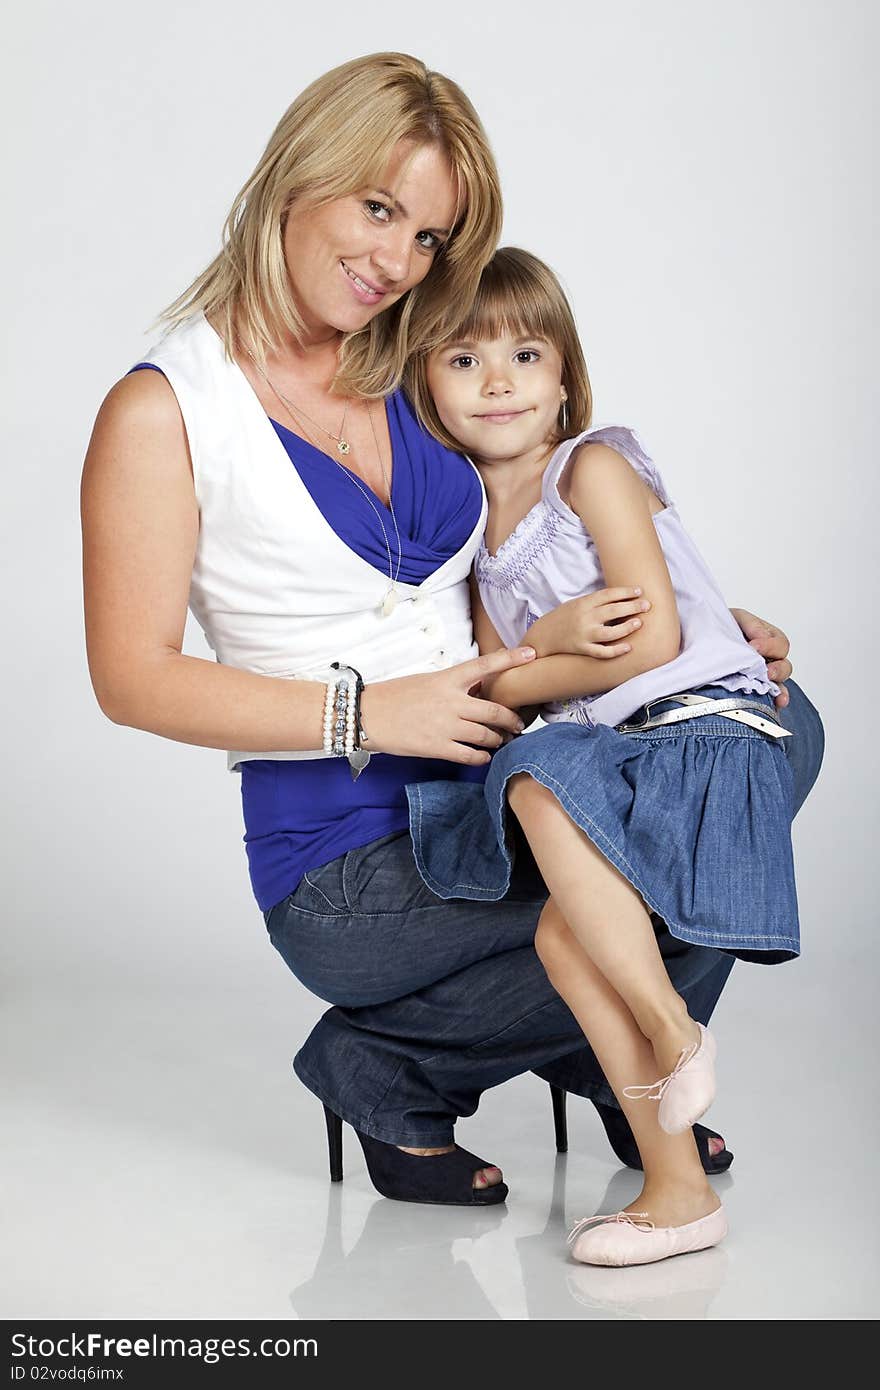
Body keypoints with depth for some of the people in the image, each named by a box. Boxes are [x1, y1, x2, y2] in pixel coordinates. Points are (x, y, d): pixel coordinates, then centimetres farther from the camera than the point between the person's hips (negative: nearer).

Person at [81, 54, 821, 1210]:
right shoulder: (164, 412, -5)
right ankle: (391, 1076, -1)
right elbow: (134, 679, -10)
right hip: (344, 866, -6)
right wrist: (370, 711, -18)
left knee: (774, 716, -12)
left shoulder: (412, 385, 11)